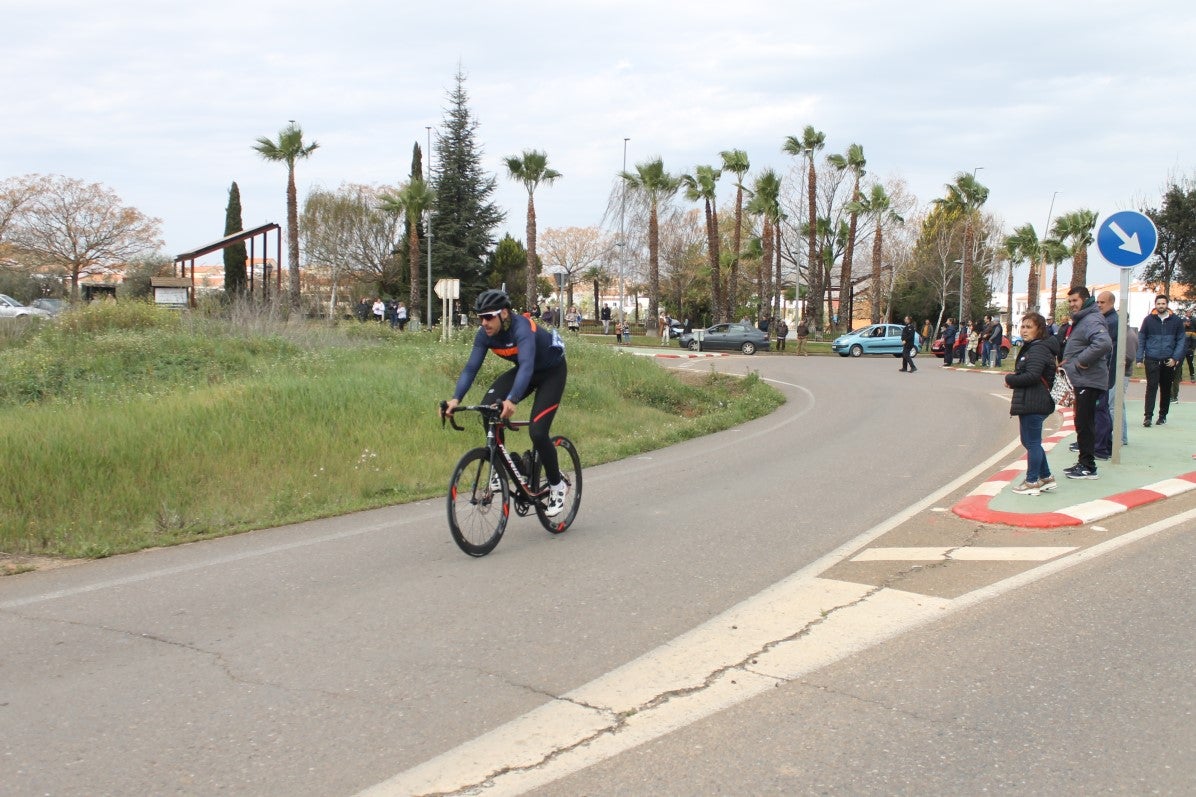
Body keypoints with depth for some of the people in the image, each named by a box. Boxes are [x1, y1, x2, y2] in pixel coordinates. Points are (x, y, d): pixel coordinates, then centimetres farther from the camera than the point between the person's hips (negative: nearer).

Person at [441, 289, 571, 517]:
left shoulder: (522, 328, -36)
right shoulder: (485, 334, -16)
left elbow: (527, 365, -49)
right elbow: (471, 367, -20)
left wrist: (512, 400, -64)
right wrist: (456, 398, -36)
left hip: (552, 371, -6)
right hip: (524, 370, 6)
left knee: (537, 432, -18)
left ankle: (557, 486, 4)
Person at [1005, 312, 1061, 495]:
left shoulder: (1038, 349, -15)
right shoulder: (1031, 348, 18)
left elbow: (1031, 376, -25)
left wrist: (1010, 379, -11)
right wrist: (1013, 379, -1)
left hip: (1033, 404, -11)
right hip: (1030, 403, 11)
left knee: (1032, 442, -2)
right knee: (1030, 442, 18)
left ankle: (1032, 482, 6)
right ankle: (1046, 478, 25)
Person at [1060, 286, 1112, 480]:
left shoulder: (1091, 321, -17)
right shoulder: (1080, 320, 18)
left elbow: (1104, 343, -34)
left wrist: (1082, 361, -25)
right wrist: (1069, 362, 15)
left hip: (1089, 381, -11)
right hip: (1083, 381, 11)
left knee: (1084, 423, -6)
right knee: (1083, 423, 16)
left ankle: (1088, 467, -1)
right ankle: (1084, 463, 24)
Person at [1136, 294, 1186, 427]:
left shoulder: (1176, 320, 3)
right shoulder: (1148, 320, 2)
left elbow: (1181, 341, 5)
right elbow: (1141, 339, 5)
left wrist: (1175, 358, -6)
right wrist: (1140, 358, -3)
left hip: (1168, 361, 2)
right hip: (1152, 360, -1)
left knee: (1166, 389, 10)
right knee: (1151, 387, -9)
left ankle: (1163, 415, 21)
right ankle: (1148, 416, -11)